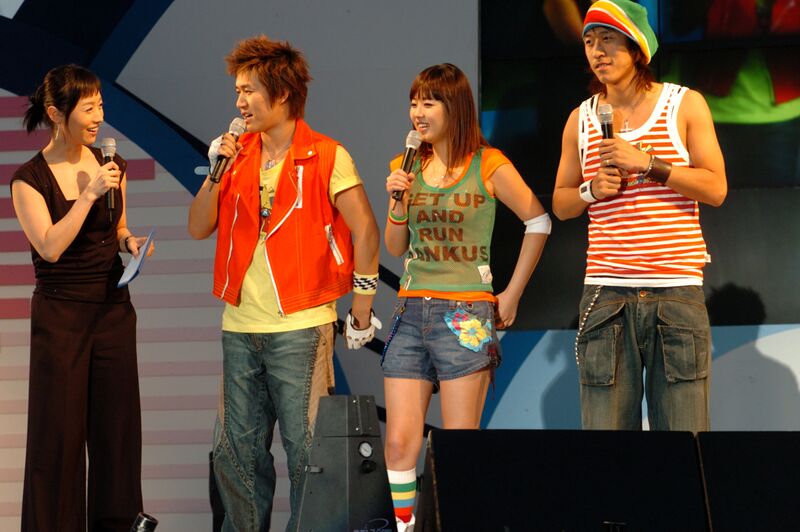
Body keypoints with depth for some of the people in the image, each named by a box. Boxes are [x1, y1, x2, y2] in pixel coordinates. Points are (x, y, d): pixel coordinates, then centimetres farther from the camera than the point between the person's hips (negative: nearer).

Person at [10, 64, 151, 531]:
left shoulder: (111, 165, 4)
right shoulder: (30, 179, -9)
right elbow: (50, 247, -19)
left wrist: (131, 242, -4)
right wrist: (89, 193, -22)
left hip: (114, 308, 4)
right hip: (60, 314, -4)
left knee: (117, 425, 9)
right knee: (59, 431, 0)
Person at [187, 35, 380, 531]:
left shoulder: (326, 157, -6)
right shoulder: (238, 154, 11)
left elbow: (364, 229, -6)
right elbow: (199, 227, 10)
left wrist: (362, 311, -6)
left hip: (300, 327, -6)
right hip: (240, 327, 6)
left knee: (306, 449, -2)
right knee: (236, 451, 10)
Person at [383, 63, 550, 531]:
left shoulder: (488, 165, -2)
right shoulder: (410, 167, 11)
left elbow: (539, 222, 3)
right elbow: (395, 247, 14)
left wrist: (512, 294, 2)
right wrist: (399, 201, -4)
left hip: (465, 315, -4)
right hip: (412, 313, 5)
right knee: (399, 442, -2)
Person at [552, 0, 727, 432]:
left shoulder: (685, 105, 6)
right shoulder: (581, 119, 13)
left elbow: (716, 189, 0)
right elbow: (560, 203, 19)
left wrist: (648, 164, -10)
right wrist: (592, 190, -2)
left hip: (677, 294, -2)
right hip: (606, 294, 2)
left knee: (683, 425, -4)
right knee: (603, 423, -4)